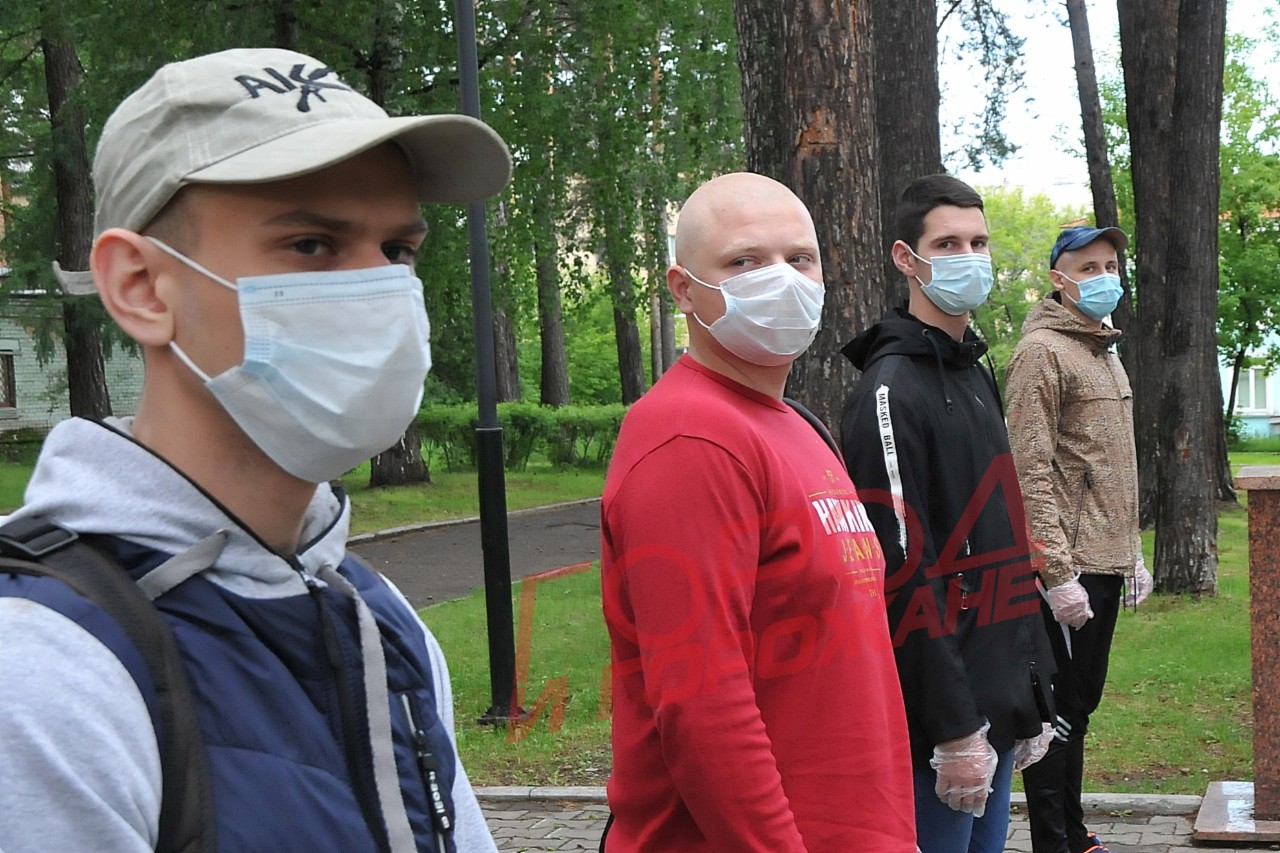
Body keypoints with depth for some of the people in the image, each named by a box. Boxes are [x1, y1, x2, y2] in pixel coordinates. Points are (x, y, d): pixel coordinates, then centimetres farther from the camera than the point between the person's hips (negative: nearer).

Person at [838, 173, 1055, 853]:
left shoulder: (976, 376, 15)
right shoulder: (892, 389, -14)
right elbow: (903, 575, -19)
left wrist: (1029, 699, 17)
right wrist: (953, 731, -20)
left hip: (997, 707, 9)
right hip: (940, 723, -9)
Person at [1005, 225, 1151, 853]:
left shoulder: (1106, 353, 17)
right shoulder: (1042, 352, -12)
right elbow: (1032, 475, -18)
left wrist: (1133, 554, 19)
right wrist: (1059, 573, -22)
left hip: (1106, 566, 9)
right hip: (1067, 571, -9)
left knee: (1080, 705, 16)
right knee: (1058, 711, -2)